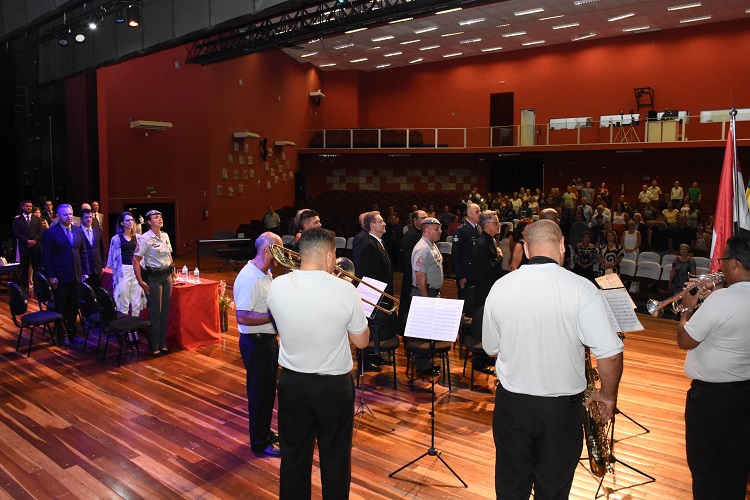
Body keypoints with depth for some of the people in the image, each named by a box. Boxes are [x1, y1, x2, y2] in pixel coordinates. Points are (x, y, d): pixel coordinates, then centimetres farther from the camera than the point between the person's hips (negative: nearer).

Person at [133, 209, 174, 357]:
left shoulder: (165, 236, 8)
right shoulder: (145, 238, -12)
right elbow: (135, 260, -14)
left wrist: (172, 271, 14)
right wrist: (141, 281, -16)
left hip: (167, 276, 6)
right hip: (153, 278, -6)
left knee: (165, 312, 11)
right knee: (155, 313, 0)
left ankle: (163, 344, 23)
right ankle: (154, 347, 12)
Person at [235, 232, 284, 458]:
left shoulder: (266, 274, 8)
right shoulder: (249, 278, -24)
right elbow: (243, 317, -29)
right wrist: (274, 316, -27)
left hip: (268, 339, 10)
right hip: (256, 342, -10)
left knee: (268, 389, 21)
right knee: (260, 392, 4)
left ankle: (265, 432, 39)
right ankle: (260, 443, 20)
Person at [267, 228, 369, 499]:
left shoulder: (276, 286, -10)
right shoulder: (345, 290, -19)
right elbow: (361, 341, -6)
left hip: (291, 383, 3)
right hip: (334, 386, -2)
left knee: (294, 457, 18)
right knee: (335, 459, 16)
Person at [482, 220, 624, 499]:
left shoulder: (500, 287, -7)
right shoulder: (581, 288, -16)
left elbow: (491, 349, 3)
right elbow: (610, 353, -16)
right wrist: (608, 395, 0)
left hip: (511, 404, 2)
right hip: (562, 408, -2)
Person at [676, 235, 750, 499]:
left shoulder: (720, 300, -26)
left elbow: (684, 341, -19)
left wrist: (688, 309, -4)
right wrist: (708, 299, 8)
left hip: (712, 394, -7)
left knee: (705, 461, 9)